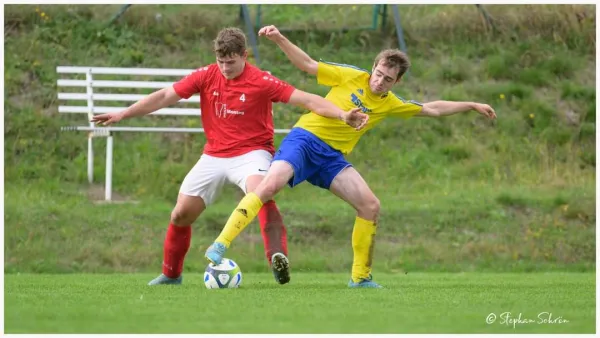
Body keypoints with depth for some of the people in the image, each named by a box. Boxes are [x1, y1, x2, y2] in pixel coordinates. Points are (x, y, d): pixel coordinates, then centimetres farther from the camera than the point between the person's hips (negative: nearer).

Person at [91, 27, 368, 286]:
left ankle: (278, 258, -46)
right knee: (181, 214, 4)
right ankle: (171, 274, 26)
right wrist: (122, 114, 0)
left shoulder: (262, 82, -13)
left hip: (251, 154, -4)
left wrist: (343, 115, -26)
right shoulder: (206, 76, -3)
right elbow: (164, 97, 1)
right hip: (213, 156, 4)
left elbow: (308, 100, -15)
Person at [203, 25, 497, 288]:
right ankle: (220, 245, -30)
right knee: (271, 184, -30)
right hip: (305, 139, -5)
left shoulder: (392, 104, 10)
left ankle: (360, 277, 8)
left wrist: (472, 106, 22)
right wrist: (279, 40, -12)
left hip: (332, 157, 5)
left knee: (370, 206, -6)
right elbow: (308, 65, -1)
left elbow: (433, 109, 22)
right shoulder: (352, 77, -3)